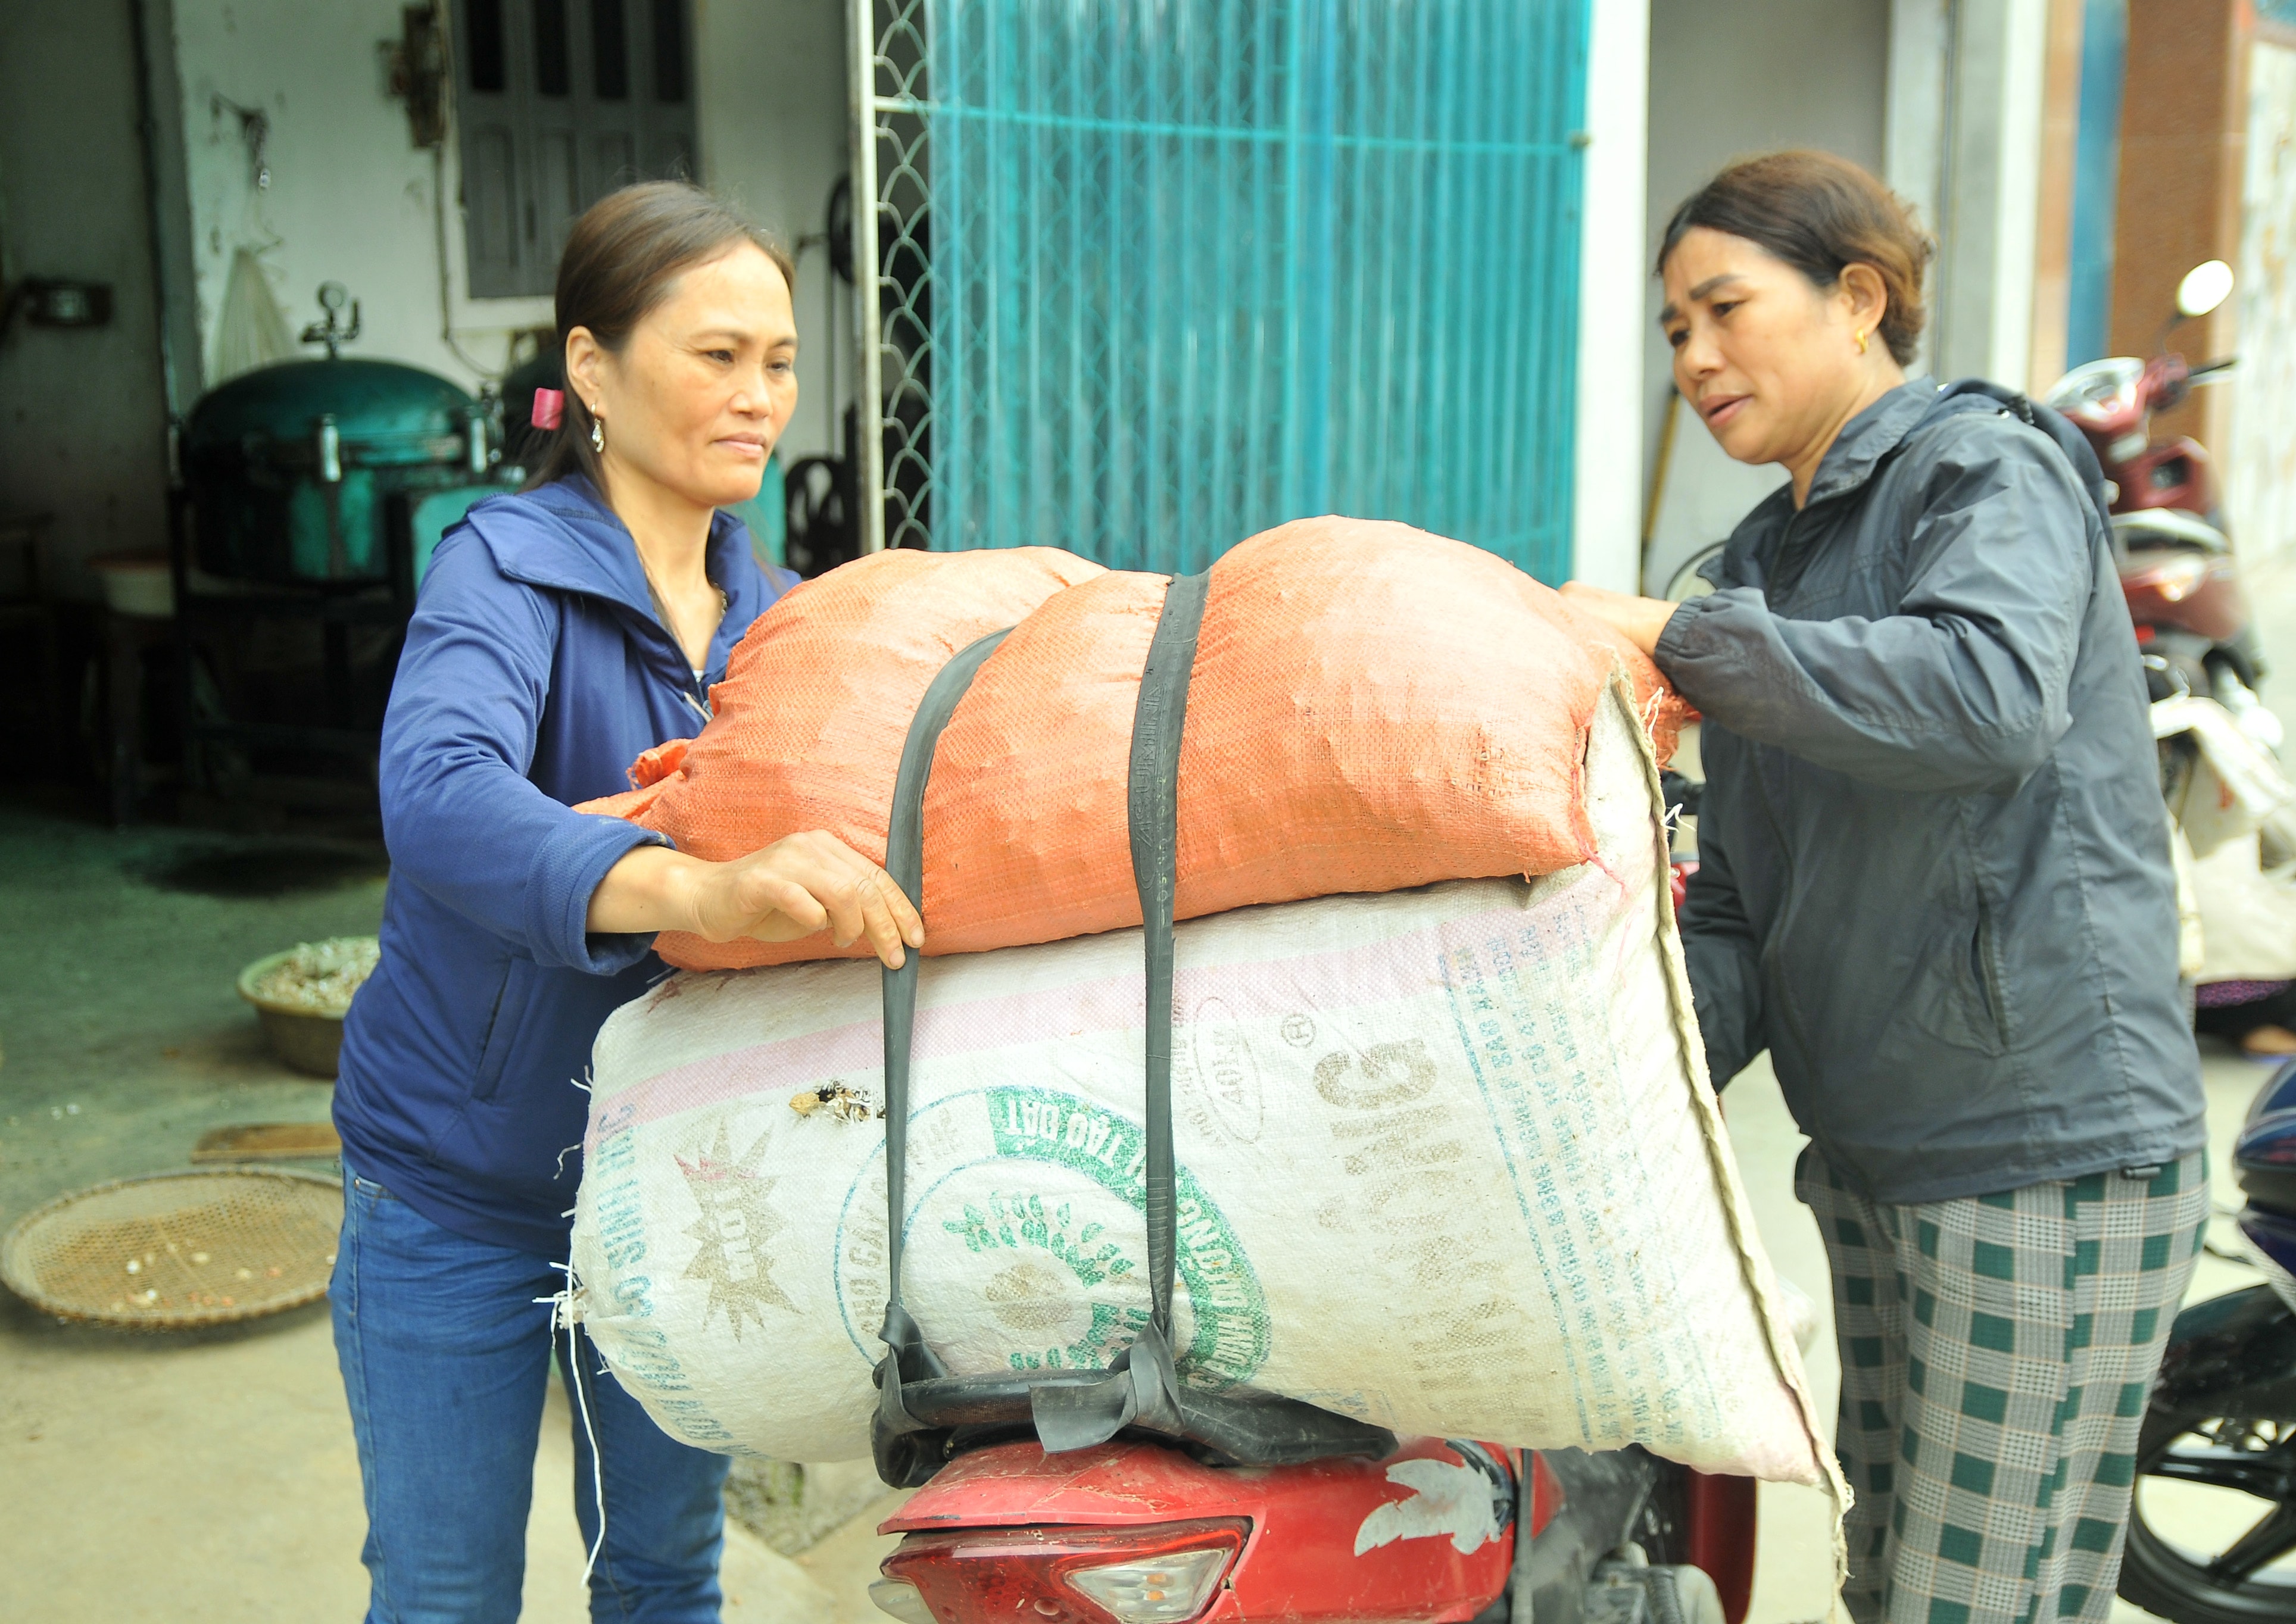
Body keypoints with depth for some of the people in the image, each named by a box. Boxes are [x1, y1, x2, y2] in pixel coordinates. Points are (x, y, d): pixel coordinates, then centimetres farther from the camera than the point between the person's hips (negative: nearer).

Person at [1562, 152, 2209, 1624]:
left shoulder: (1986, 469, -6)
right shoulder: (1773, 560, 16)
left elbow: (1990, 692, -30)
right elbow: (1748, 910, 10)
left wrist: (1679, 635, -23)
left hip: (2050, 1160, -8)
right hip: (1876, 1157, 8)